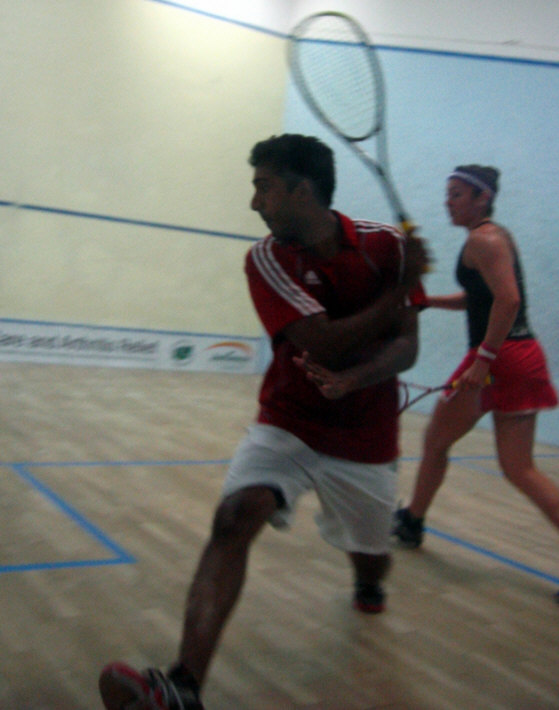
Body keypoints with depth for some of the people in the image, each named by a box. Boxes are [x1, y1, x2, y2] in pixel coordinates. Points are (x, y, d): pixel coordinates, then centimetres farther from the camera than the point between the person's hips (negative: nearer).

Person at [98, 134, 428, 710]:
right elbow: (325, 344, -22)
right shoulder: (266, 259, -11)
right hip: (286, 424, -1)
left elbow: (405, 348, -9)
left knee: (370, 557, 16)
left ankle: (368, 583, 57)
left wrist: (363, 371, -29)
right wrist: (401, 287, -18)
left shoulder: (385, 245, -9)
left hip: (364, 440, 1)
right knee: (234, 517, -26)